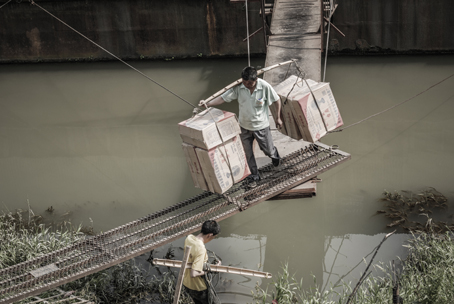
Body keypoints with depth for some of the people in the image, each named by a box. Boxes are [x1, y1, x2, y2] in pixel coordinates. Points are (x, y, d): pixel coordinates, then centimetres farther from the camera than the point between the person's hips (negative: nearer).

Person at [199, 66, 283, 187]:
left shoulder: (265, 86, -22)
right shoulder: (238, 87, -18)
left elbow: (277, 100, -8)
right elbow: (223, 98, -17)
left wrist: (278, 118, -3)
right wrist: (207, 104, -30)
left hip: (261, 126, -2)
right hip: (244, 126, 2)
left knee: (268, 150, 15)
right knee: (247, 154, 12)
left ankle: (274, 155, 54)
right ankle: (254, 177, 33)